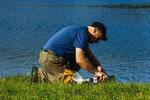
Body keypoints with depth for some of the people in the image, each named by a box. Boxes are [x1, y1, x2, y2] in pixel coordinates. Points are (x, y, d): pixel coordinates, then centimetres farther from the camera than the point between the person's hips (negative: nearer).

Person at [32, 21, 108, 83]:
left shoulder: (81, 30, 19)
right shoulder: (82, 33, -13)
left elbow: (91, 57, 21)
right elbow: (79, 60, -21)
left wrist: (100, 68, 5)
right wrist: (96, 72, -11)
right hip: (50, 58, -10)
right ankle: (40, 74, -9)